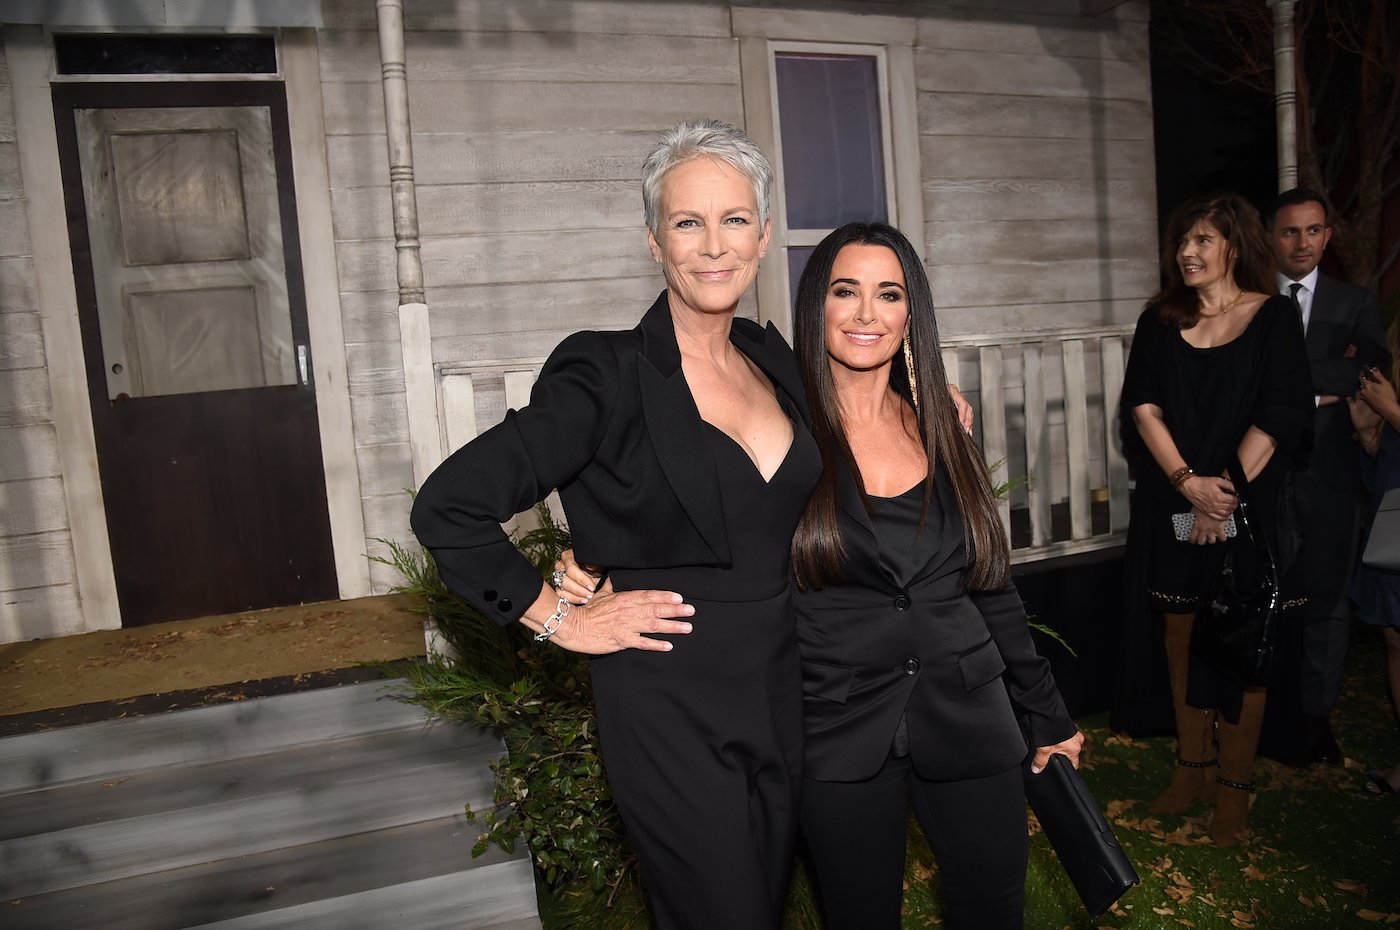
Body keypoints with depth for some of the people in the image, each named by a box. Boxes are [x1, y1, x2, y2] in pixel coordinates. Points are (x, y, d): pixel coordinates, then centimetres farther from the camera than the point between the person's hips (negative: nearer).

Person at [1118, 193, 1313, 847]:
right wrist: (1187, 481, -13)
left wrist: (1225, 492, -14)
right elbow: (1142, 406, -2)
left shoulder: (1274, 316, -1)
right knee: (1181, 634, 10)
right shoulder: (1159, 320, 7)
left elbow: (1276, 417, -8)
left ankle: (1235, 782, 17)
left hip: (1246, 504, -3)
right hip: (1171, 507, 3)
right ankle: (1192, 766, 24)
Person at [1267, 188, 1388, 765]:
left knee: (1327, 597, 8)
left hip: (1329, 474, 2)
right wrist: (1316, 388, -11)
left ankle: (1317, 713, 22)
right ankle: (1271, 713, 19)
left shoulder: (1354, 305, 8)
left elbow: (1374, 370, -9)